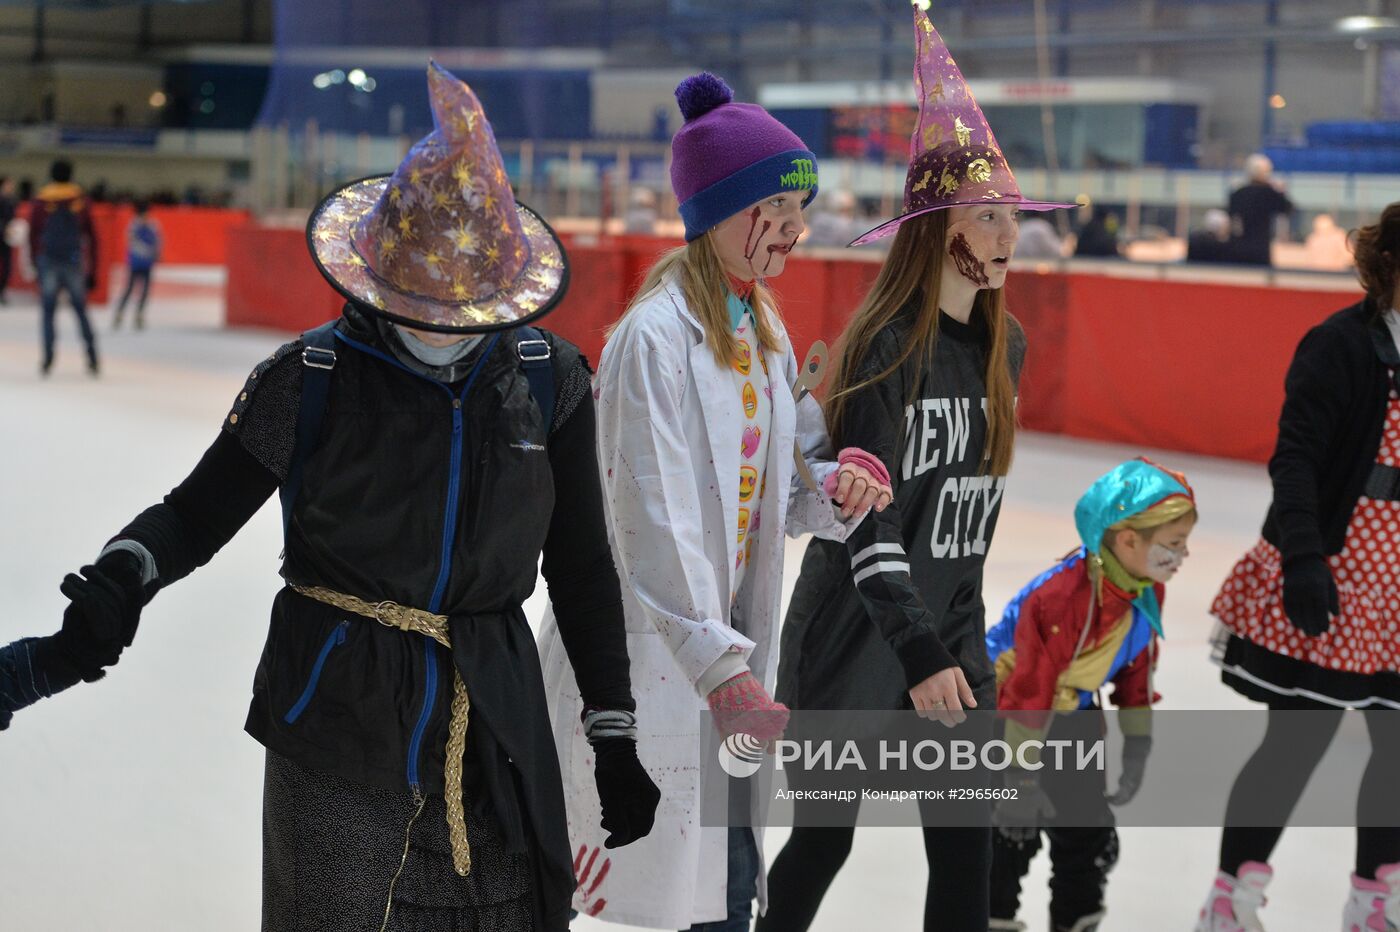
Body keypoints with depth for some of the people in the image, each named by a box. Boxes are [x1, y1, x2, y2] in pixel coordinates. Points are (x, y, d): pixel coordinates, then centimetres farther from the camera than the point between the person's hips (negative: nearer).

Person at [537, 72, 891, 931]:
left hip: (726, 642, 8)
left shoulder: (763, 329, 11)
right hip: (651, 656, -8)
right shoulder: (658, 335, -16)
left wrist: (837, 485, -6)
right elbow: (655, 520, -21)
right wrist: (722, 668, -26)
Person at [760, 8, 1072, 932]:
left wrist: (957, 628, 17)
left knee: (968, 849, 4)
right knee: (824, 839, 8)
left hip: (952, 629, 6)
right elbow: (867, 520, -19)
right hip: (854, 636, -6)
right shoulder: (886, 345, -17)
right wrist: (919, 653, -23)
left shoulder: (1005, 346, 4)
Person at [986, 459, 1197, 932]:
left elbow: (1138, 666, 5)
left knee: (1090, 833, 10)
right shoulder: (1061, 597, -35)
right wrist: (1021, 776, -26)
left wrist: (1137, 746, 4)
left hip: (1072, 712, 8)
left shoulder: (1148, 589, -9)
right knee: (1015, 827, -11)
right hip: (1001, 706, -8)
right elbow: (1029, 687, -31)